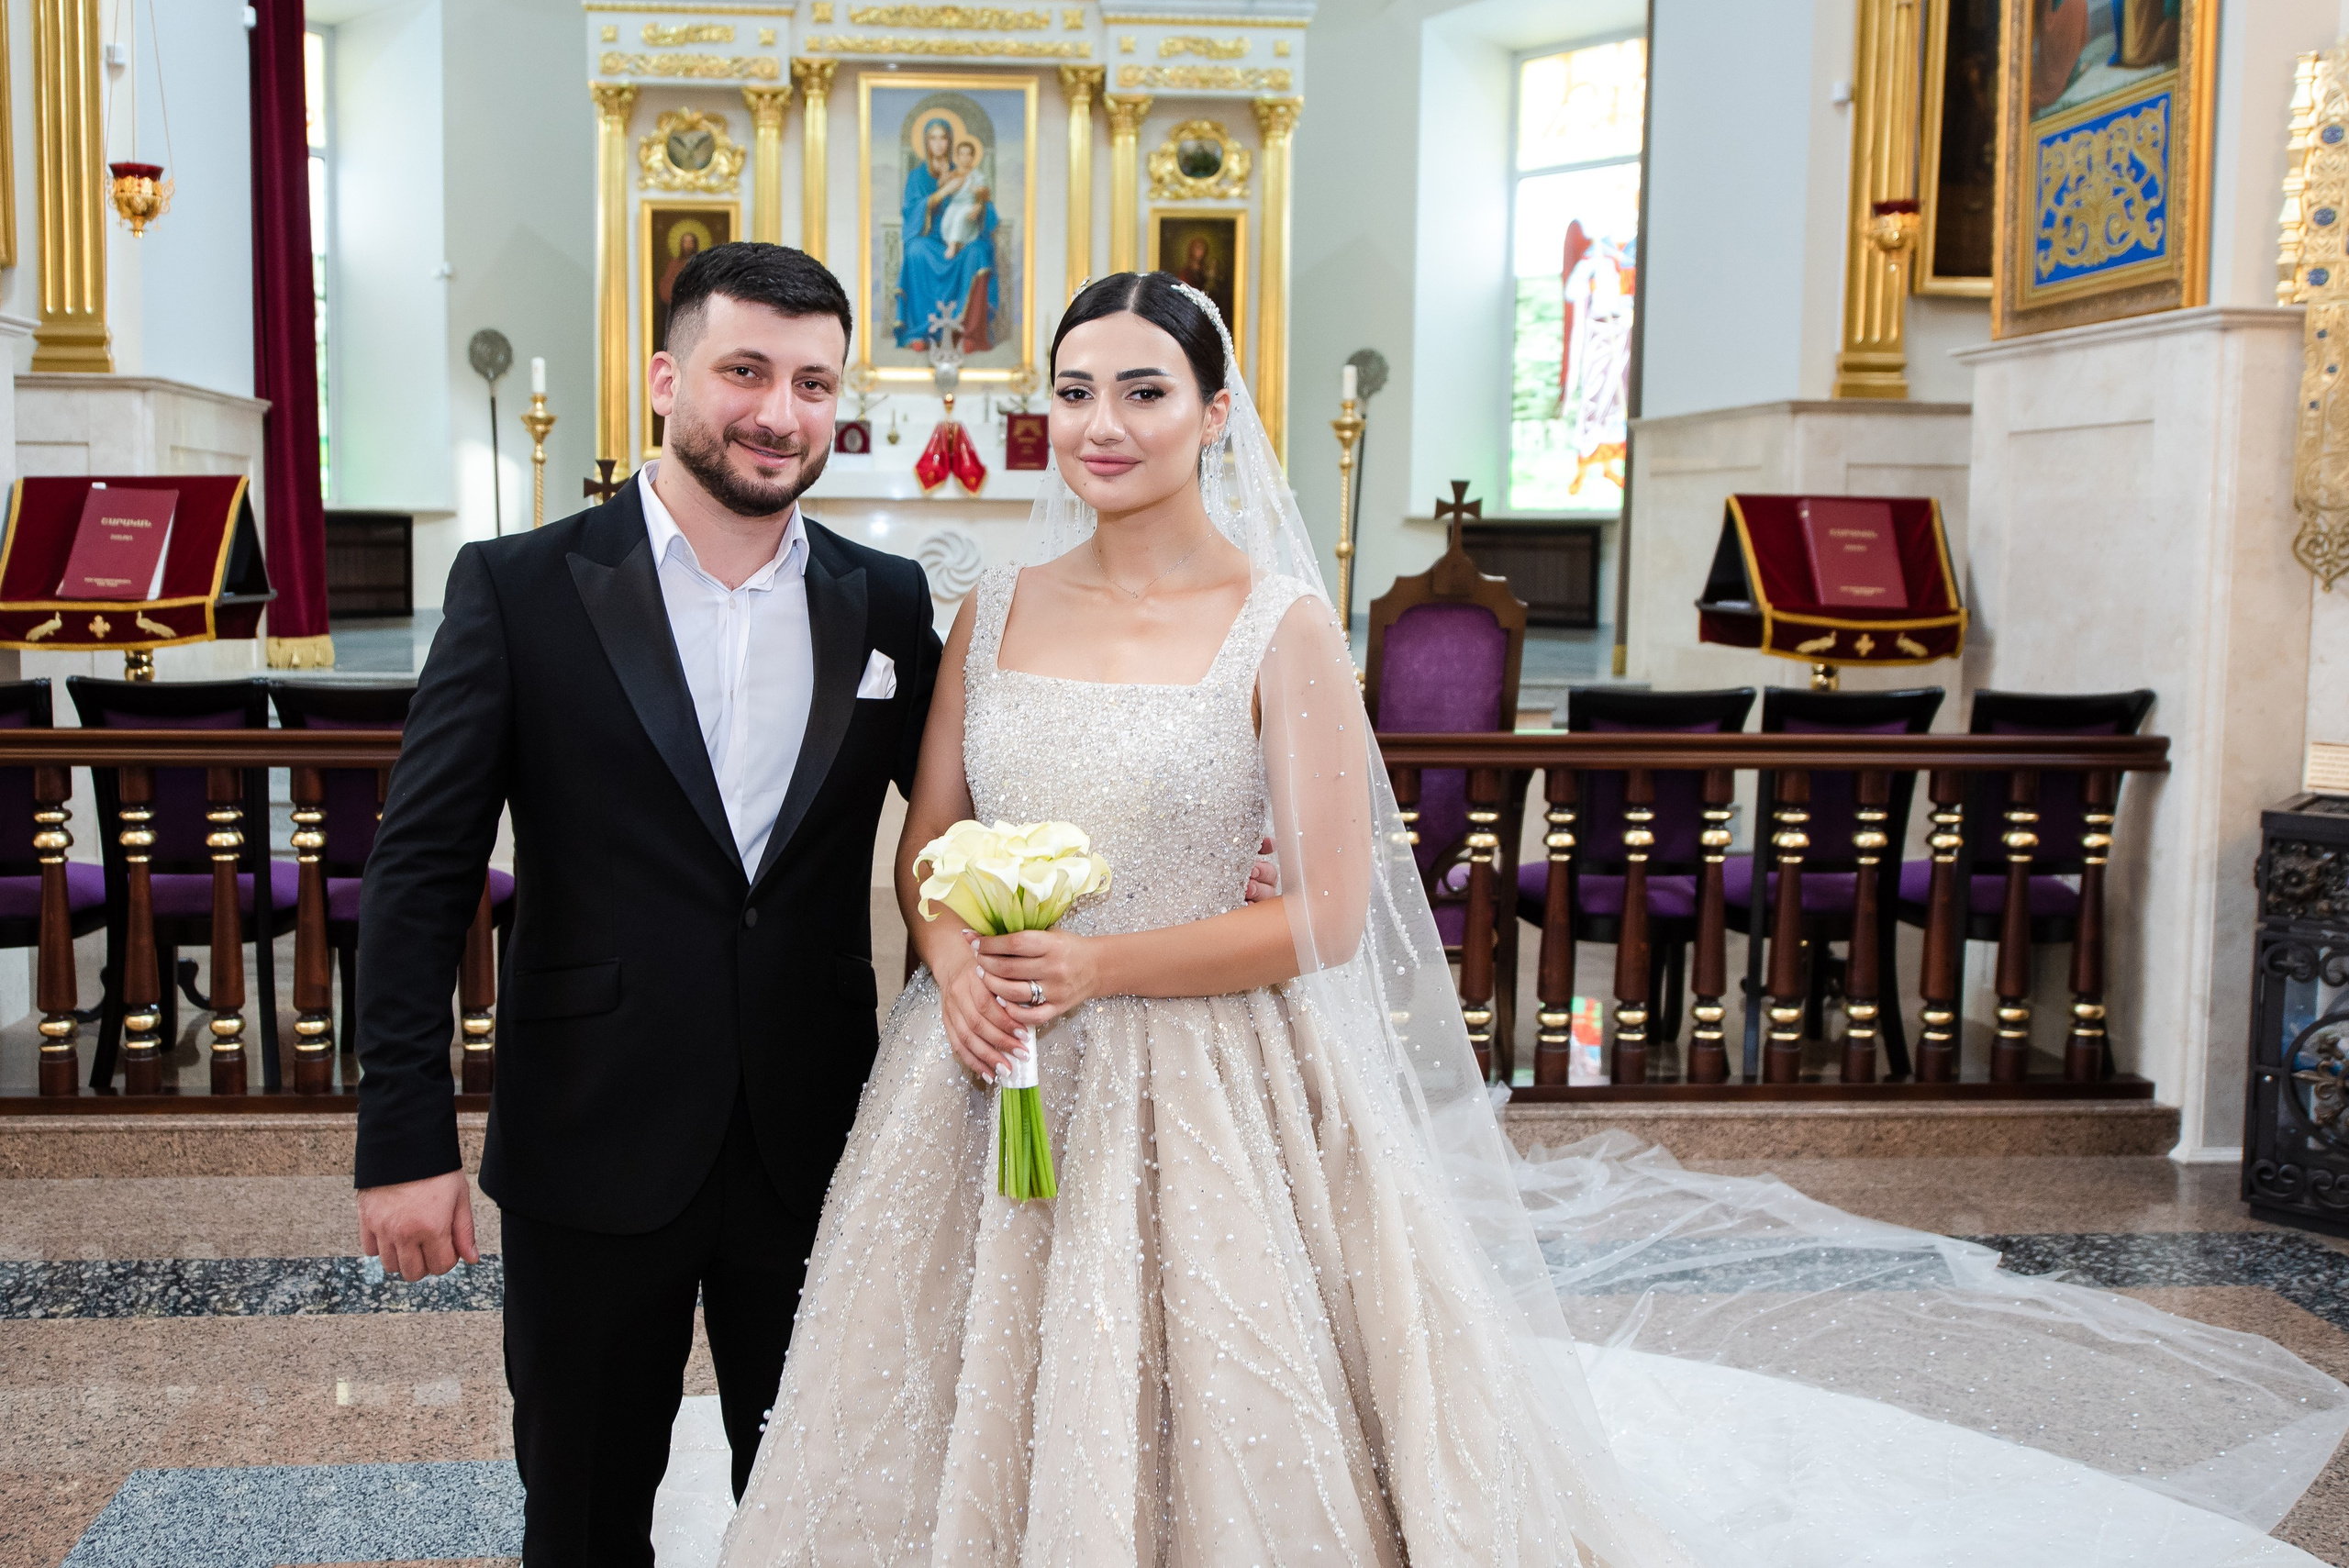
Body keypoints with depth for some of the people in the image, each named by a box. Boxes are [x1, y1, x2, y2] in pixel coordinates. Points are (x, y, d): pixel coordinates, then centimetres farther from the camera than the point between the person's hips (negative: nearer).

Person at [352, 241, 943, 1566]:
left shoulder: (888, 603, 2)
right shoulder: (519, 589, -6)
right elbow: (421, 873, -7)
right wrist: (407, 1141, -12)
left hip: (816, 1154, 2)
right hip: (594, 1154, -2)